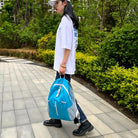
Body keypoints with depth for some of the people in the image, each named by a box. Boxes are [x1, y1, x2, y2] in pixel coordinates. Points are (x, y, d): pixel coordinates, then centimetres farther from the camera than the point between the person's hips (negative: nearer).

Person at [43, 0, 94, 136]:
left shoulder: (66, 19, -12)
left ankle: (85, 123, 5)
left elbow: (68, 45, -20)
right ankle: (56, 120, 30)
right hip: (62, 64, 10)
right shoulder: (69, 20, 18)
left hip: (65, 65, -10)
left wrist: (63, 64, -21)